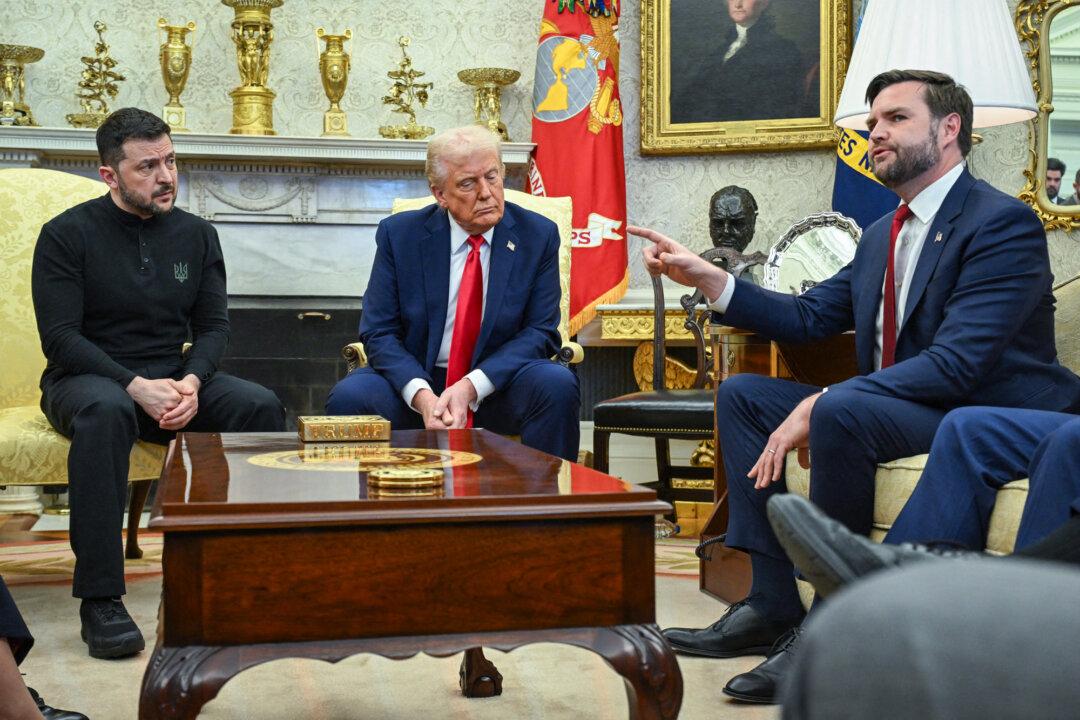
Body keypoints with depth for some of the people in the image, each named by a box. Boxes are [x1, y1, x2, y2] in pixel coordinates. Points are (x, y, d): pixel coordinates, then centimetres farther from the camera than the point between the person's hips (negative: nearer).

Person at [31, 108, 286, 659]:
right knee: (105, 411, -40)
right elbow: (60, 337, -11)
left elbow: (213, 325, 6)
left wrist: (191, 380, -16)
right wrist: (135, 386, -25)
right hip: (86, 379, -4)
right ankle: (99, 598, -35)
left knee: (261, 406, -23)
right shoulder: (67, 235, -5)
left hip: (174, 379, 4)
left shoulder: (196, 234, 8)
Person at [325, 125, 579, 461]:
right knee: (348, 396, -27)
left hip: (499, 382, 0)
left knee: (557, 385, -30)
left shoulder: (538, 235, -3)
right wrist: (422, 395, -25)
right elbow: (379, 332, -5)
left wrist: (472, 387, -22)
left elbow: (539, 332, -6)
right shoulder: (399, 234, -3)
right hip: (415, 379, 0)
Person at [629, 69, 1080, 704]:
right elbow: (808, 318, 14)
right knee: (742, 395, 4)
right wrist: (708, 278, 1)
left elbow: (954, 364, -25)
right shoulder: (883, 236, 15)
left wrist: (819, 404, -28)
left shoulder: (1004, 222, -14)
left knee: (841, 411, -35)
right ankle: (773, 605, -3)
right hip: (899, 410, 10)